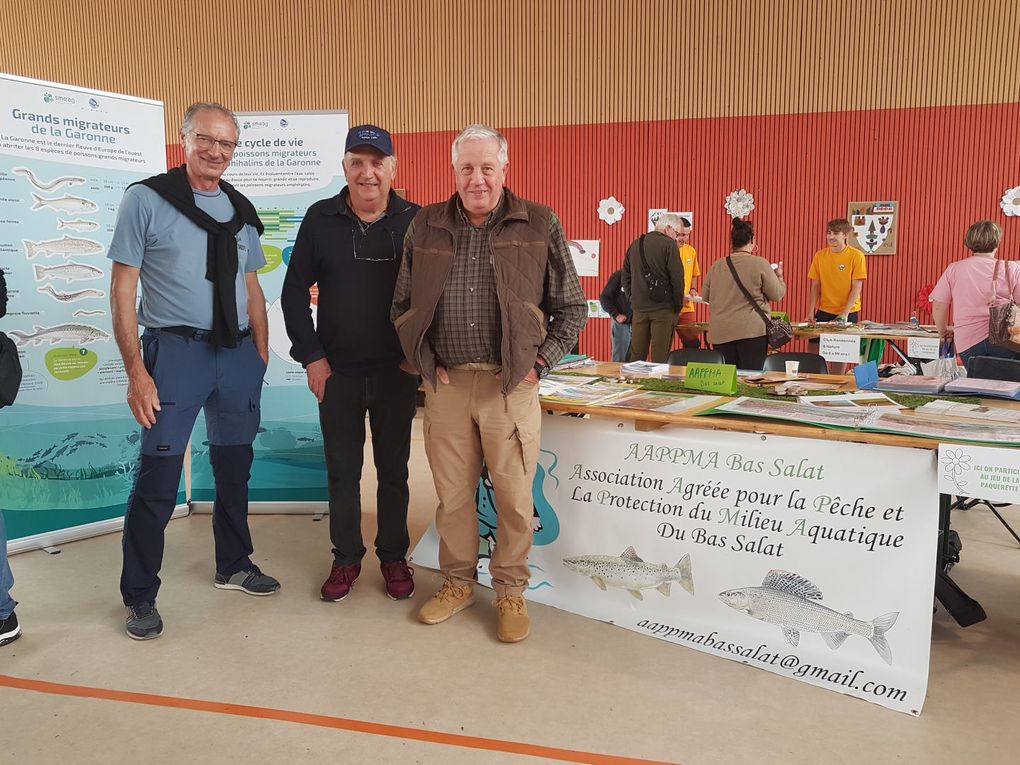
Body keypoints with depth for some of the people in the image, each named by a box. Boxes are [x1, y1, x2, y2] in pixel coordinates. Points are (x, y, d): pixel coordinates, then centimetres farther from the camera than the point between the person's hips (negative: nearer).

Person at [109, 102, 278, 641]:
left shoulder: (240, 210, 11)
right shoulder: (146, 199, -3)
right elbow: (122, 290, -6)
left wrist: (261, 356, 9)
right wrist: (136, 370, -12)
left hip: (238, 354, 5)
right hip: (176, 352, -5)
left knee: (235, 468, 15)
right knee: (158, 477, -3)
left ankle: (234, 566, 34)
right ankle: (139, 596, 15)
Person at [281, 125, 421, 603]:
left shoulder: (415, 222, -3)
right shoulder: (321, 219, 0)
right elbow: (294, 293, 4)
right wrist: (311, 357, -2)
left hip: (397, 372, 0)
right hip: (336, 371, 1)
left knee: (393, 470, 10)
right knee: (342, 470, 10)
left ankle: (394, 557, 27)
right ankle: (346, 558, 27)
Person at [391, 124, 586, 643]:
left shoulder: (540, 226, 1)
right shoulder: (426, 227, 8)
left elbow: (572, 308, 5)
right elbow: (402, 305, 15)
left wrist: (538, 363, -5)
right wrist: (425, 361, 4)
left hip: (510, 384, -2)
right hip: (446, 383, 2)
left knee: (515, 497, 5)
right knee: (452, 493, 11)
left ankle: (510, 591, 25)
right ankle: (458, 583, 31)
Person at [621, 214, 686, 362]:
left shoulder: (635, 245, 12)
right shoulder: (668, 245, -8)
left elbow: (625, 278, 16)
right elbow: (677, 278, -10)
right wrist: (677, 306, 0)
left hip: (639, 309, 6)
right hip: (663, 309, -5)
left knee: (636, 357, 9)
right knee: (659, 359, -2)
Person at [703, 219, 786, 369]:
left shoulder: (717, 266, 6)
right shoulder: (760, 264, -5)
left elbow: (705, 296, 15)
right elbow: (777, 294, 0)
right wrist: (779, 276, 19)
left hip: (720, 332, 4)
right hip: (752, 330, -4)